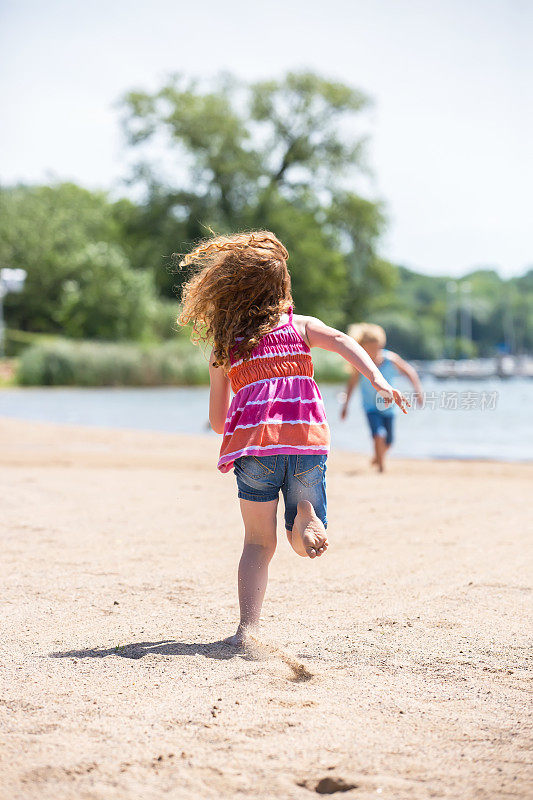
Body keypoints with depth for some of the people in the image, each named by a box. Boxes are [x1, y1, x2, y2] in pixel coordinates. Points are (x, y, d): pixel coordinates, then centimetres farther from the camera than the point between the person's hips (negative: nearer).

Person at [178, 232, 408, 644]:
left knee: (258, 542, 11)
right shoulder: (300, 325, 16)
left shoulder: (223, 350, 18)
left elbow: (218, 420, 22)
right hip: (308, 440, 0)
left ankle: (248, 627, -8)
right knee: (304, 543, 14)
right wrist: (379, 380, -16)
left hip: (254, 442, 0)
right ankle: (305, 514, -22)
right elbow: (341, 341, -5)